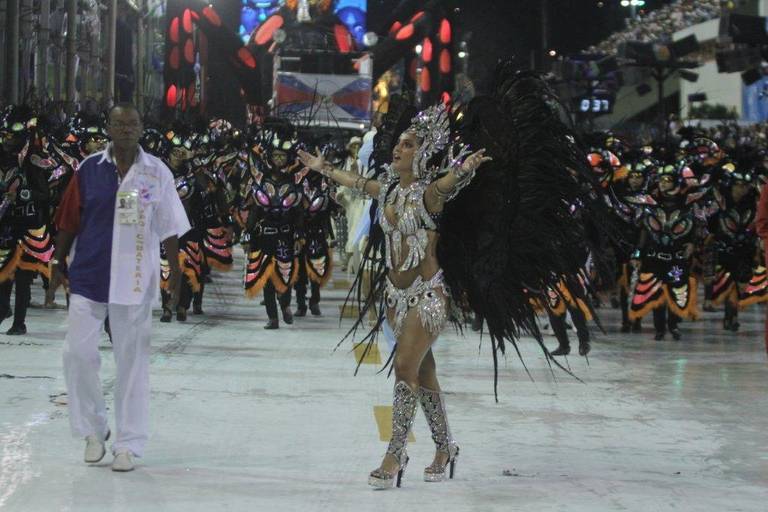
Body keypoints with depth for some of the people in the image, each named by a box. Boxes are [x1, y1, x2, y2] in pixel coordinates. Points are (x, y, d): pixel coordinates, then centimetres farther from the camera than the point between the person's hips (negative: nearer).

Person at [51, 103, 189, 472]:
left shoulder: (157, 173, -1)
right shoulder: (89, 169, 0)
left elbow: (169, 228, 1)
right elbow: (69, 220, 6)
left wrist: (175, 272, 0)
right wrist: (59, 260, 7)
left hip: (135, 280, -1)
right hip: (88, 275, 1)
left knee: (132, 361, 4)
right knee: (78, 352, -1)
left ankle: (128, 444, 12)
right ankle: (94, 430, 20)